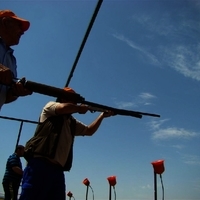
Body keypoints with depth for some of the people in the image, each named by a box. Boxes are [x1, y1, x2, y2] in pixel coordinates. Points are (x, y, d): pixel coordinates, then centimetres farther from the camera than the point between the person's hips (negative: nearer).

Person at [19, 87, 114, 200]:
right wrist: (80, 108, 1)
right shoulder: (50, 106, 5)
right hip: (40, 164, -8)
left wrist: (102, 116, 22)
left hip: (58, 169, 8)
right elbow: (63, 107, -17)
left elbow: (89, 131, 31)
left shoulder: (72, 122, 25)